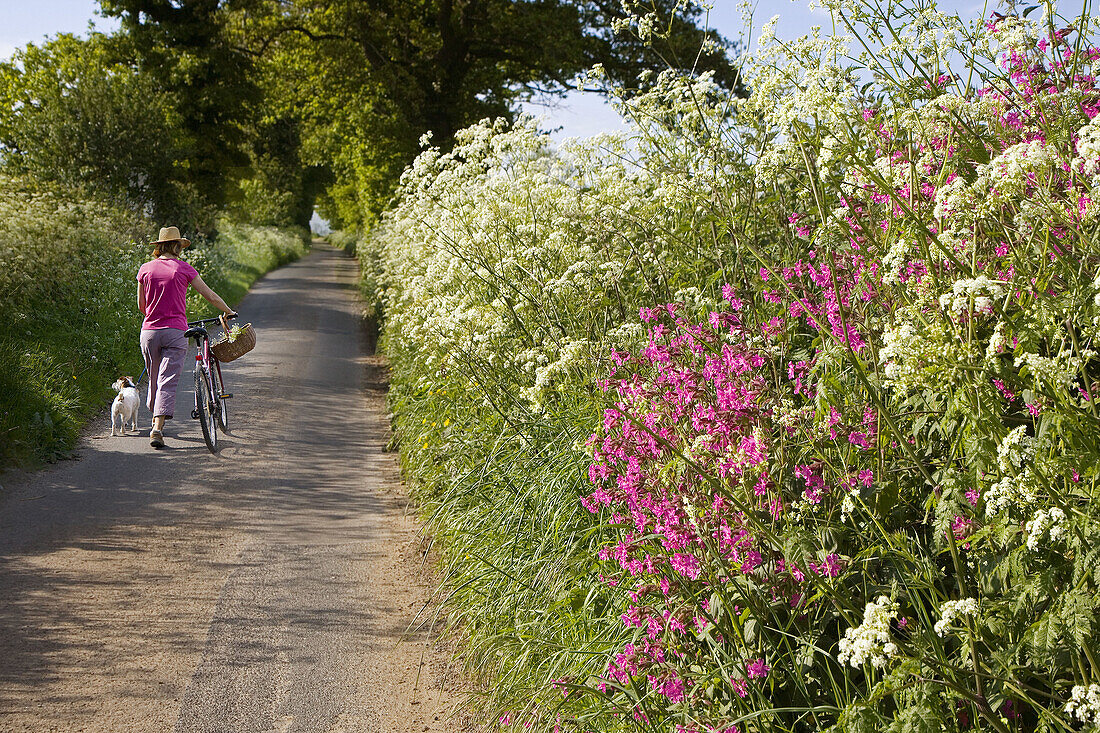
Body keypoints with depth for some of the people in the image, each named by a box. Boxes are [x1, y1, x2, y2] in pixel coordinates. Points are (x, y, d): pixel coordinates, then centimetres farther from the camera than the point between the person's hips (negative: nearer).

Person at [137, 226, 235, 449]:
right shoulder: (184, 269, -2)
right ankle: (157, 428, -16)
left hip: (149, 331, 3)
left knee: (154, 379, 19)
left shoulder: (145, 269, 5)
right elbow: (211, 296, 3)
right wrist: (229, 312, 19)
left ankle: (157, 421, 35)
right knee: (168, 382, -5)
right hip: (175, 332, -3)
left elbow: (141, 306, 11)